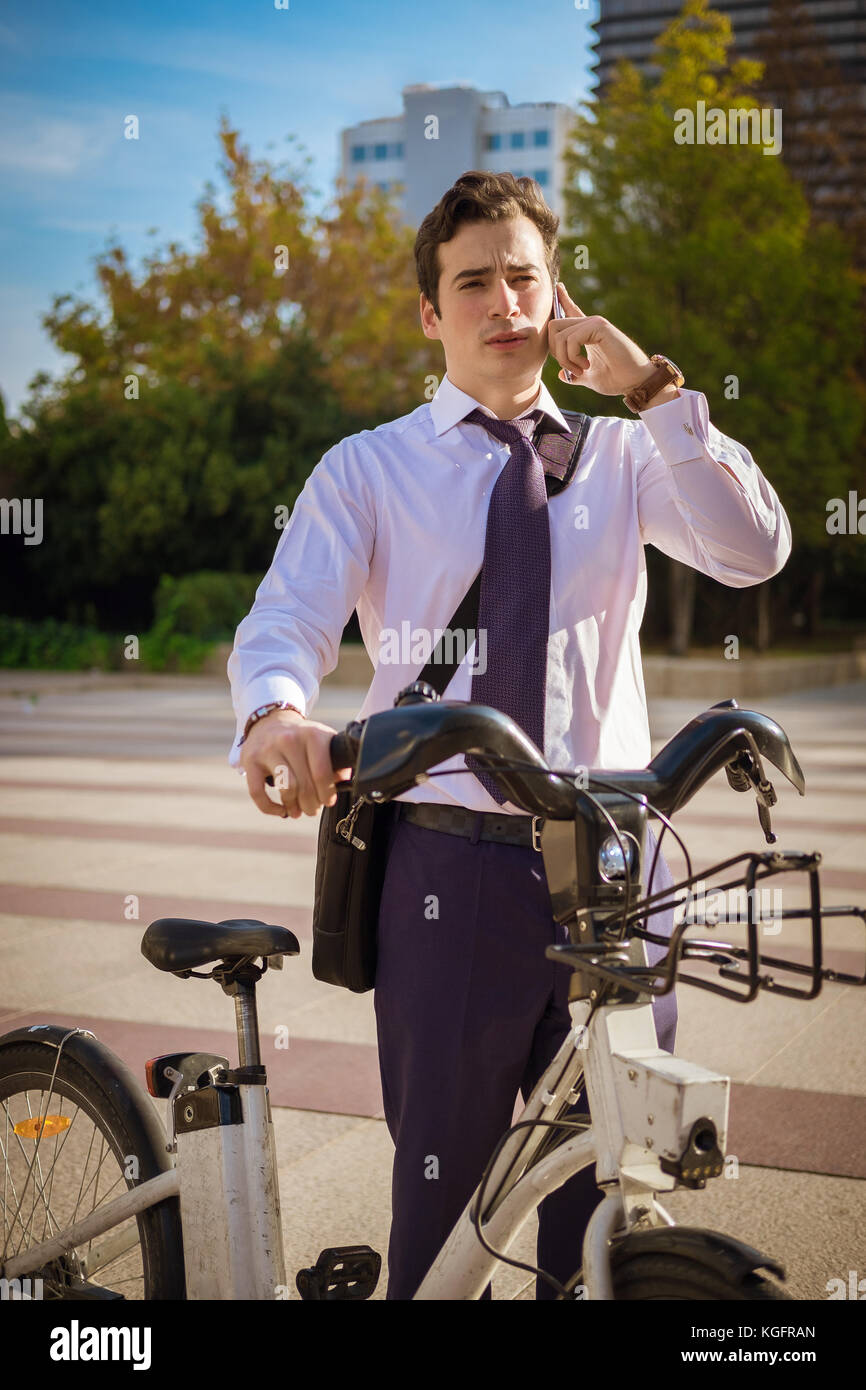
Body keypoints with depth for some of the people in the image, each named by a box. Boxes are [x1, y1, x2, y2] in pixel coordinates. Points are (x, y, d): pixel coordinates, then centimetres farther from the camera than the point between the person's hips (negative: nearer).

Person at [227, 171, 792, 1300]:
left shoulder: (621, 453, 11)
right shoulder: (368, 468, 6)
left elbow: (754, 552, -4)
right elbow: (281, 621, -8)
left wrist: (656, 392, -12)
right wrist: (276, 712, -32)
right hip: (452, 864, -2)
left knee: (611, 1186, 13)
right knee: (441, 1187, 7)